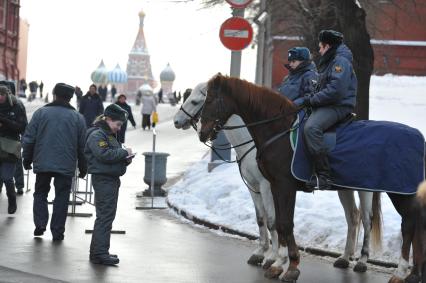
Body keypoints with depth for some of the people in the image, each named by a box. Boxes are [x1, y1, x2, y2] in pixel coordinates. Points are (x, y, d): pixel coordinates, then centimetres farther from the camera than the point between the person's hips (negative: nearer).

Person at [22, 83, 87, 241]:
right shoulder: (77, 118, 3)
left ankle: (40, 224, 3)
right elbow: (82, 146, 6)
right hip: (66, 166, 0)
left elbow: (28, 139, 0)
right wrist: (83, 168, 14)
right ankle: (57, 232, 5)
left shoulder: (40, 113, 0)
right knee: (62, 197, 7)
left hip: (42, 164, 0)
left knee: (40, 193, 16)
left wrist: (27, 159, 11)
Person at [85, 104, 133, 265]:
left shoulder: (110, 135, 20)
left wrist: (125, 159, 4)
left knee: (107, 215, 14)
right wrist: (124, 153, -15)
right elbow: (104, 155, -24)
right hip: (103, 178, -11)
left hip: (112, 179, 11)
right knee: (105, 215, -13)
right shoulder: (97, 135, -12)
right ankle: (100, 253, -15)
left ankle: (97, 251, 20)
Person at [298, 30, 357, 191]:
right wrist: (311, 98, 12)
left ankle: (323, 175, -35)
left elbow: (335, 90, -22)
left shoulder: (341, 61, -11)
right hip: (326, 105, 11)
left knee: (311, 127, -33)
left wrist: (312, 100, -17)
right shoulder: (329, 61, 24)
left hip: (339, 106, -11)